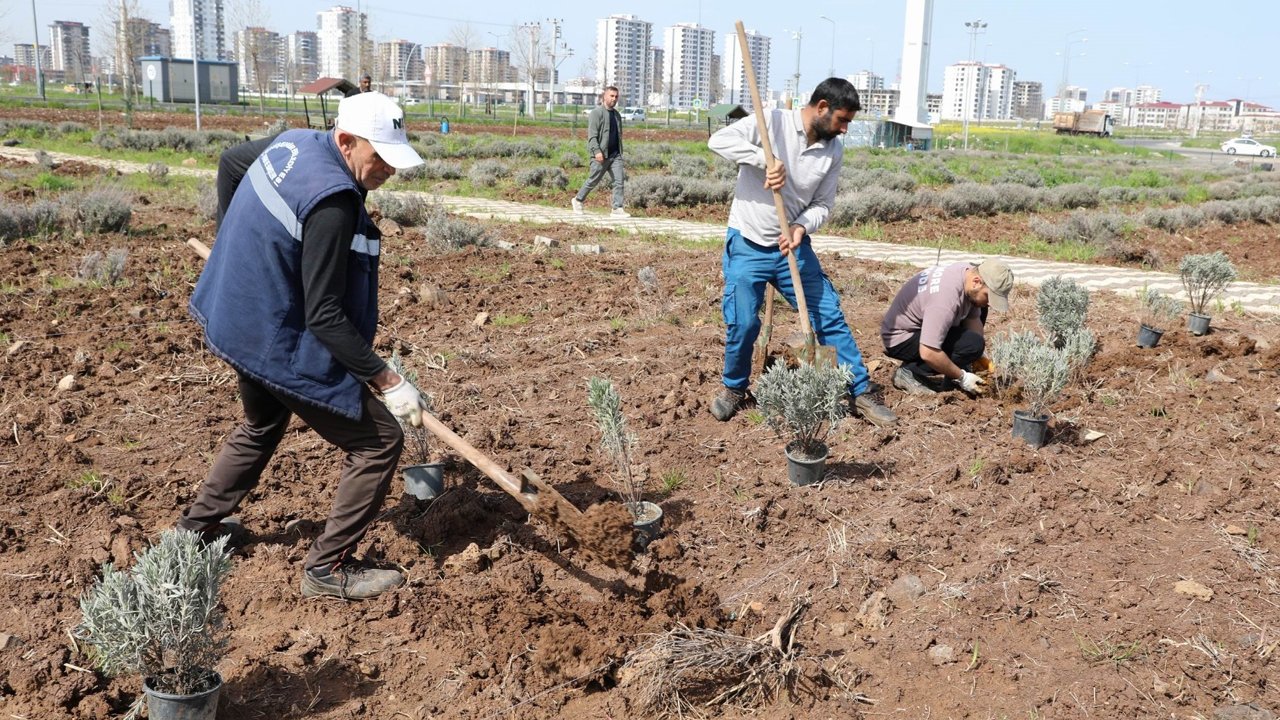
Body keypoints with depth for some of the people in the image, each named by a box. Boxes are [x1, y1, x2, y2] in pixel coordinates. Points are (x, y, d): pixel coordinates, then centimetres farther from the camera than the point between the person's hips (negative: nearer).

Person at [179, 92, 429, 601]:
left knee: (261, 427, 34)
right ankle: (328, 568, 7)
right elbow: (325, 317, -29)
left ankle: (197, 529, 49)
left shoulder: (292, 142, 0)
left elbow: (232, 157, 23)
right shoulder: (332, 201, -29)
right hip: (284, 347, -10)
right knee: (378, 442, -1)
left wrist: (237, 236, 35)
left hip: (241, 325, 10)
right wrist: (387, 381, -26)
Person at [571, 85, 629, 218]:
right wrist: (597, 151, -24)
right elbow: (592, 135, -15)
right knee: (593, 181, 5)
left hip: (615, 155, 6)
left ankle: (617, 209, -5)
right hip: (601, 155, -6)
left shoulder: (616, 114, 17)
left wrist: (620, 152, 21)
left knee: (618, 181, -5)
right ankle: (578, 200, 26)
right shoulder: (597, 112, -7)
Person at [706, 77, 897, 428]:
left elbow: (822, 204, 4)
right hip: (747, 245, -4)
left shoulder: (833, 150, 0)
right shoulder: (772, 122, -13)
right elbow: (719, 140, -24)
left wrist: (800, 227, -17)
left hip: (793, 245, 4)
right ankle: (734, 388, 24)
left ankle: (860, 393, 14)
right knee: (743, 323, -3)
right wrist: (766, 159, -32)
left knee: (830, 317, 3)